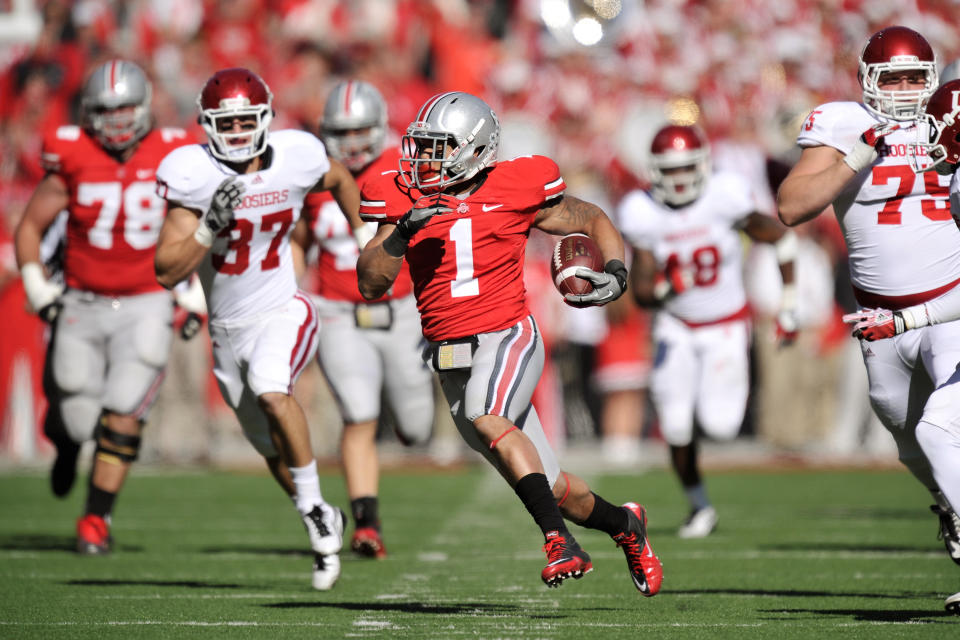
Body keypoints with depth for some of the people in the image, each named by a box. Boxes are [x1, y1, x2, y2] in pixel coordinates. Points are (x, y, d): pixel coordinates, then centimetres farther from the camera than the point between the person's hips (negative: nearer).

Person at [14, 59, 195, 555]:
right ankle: (68, 443, 38)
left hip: (144, 306, 0)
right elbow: (30, 228, 5)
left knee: (122, 419, -10)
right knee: (76, 419, 0)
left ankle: (96, 519, 5)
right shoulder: (73, 159, -5)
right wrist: (37, 289, -4)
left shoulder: (170, 157, -3)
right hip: (82, 305, 0)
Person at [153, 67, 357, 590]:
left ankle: (314, 506, -18)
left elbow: (340, 180, 14)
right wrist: (211, 227, -31)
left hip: (282, 311, -2)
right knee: (273, 448, 13)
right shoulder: (192, 175, -16)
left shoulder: (296, 158, -12)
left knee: (270, 389, -33)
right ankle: (324, 524, 38)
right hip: (228, 327, 2)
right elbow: (167, 272, -18)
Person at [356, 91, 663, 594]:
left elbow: (594, 221, 9)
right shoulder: (405, 198, 2)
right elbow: (370, 285, -4)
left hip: (507, 338, -4)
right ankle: (625, 524, 37)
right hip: (450, 358, 4)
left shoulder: (515, 190, -5)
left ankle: (560, 542, -35)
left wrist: (616, 273, -9)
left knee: (486, 419, -36)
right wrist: (402, 234, -21)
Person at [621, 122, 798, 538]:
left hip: (726, 324, -2)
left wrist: (788, 306, -5)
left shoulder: (724, 197, -21)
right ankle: (700, 507, 16)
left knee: (718, 426, -14)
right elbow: (640, 292, -11)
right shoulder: (643, 214, -14)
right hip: (676, 326, 2)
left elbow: (780, 238, -7)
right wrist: (665, 285, -35)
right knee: (676, 427, -9)